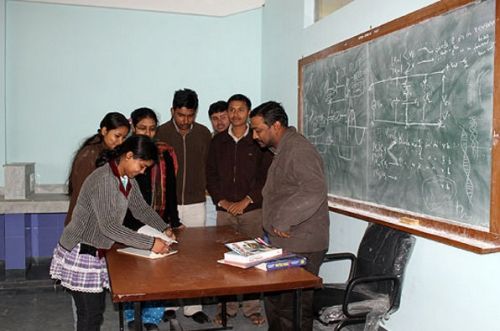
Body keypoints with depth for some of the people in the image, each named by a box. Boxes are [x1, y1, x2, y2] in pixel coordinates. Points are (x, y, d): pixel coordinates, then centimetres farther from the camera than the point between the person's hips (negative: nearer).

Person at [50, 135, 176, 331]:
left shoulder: (128, 179, 2)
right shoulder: (102, 179, -25)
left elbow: (141, 208, 16)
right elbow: (109, 226, -31)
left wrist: (164, 229, 1)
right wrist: (150, 243, -31)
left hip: (98, 253, 9)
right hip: (80, 254, -9)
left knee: (96, 310, 16)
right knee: (90, 315, -3)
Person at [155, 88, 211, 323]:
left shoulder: (204, 133, 2)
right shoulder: (160, 133, -5)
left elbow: (209, 165, 10)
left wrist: (203, 189, 3)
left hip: (196, 204, 2)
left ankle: (192, 306, 16)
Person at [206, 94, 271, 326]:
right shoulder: (218, 141, 10)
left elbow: (266, 176, -3)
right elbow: (211, 175, 9)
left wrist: (247, 200, -10)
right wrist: (221, 200, -4)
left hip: (252, 210, -2)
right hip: (224, 211, 2)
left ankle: (252, 308, 14)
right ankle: (227, 308, 17)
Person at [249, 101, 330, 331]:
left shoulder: (299, 151, -18)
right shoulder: (282, 151, 15)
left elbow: (315, 191, -31)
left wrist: (284, 220, -25)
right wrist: (274, 226, 17)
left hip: (299, 247, -10)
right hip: (282, 243, 10)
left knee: (293, 309, -1)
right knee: (274, 300, 21)